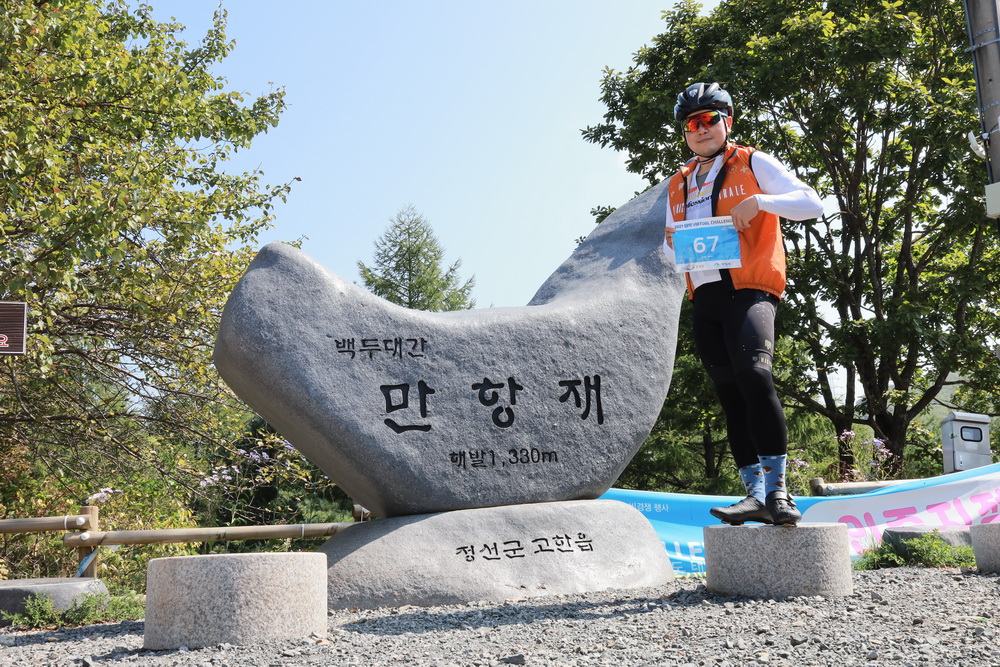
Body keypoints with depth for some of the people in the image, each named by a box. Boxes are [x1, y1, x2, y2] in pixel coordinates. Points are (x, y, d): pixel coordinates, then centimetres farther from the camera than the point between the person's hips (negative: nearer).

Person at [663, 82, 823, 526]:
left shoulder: (753, 164, 6)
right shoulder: (678, 185, 21)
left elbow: (811, 204, -1)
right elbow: (671, 252, 26)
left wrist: (760, 201, -16)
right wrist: (671, 241, 2)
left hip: (748, 289, -6)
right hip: (704, 298, 6)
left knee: (753, 376, -26)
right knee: (731, 395, 4)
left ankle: (778, 490, -21)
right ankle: (755, 493, 7)